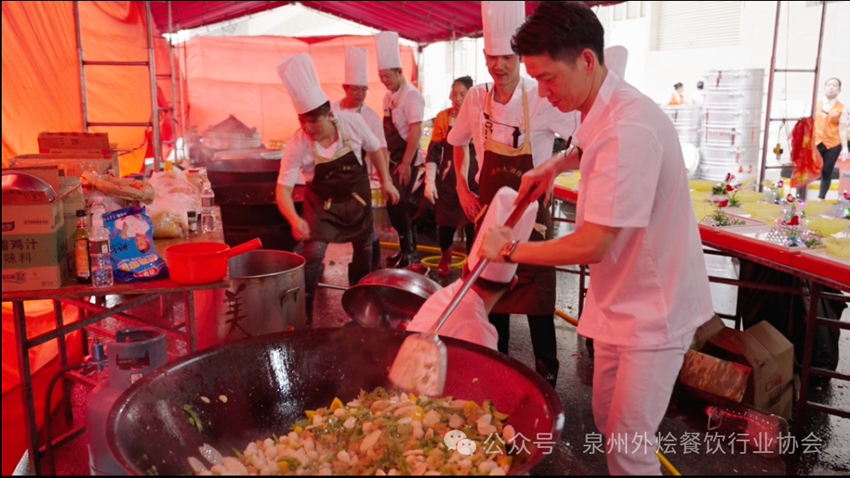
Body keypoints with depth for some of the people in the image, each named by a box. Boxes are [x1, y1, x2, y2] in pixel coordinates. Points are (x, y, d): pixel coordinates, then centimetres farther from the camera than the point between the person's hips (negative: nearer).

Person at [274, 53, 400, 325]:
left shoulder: (353, 123, -22)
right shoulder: (297, 145, -27)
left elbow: (374, 150, -2)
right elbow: (283, 189, -26)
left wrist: (386, 181, -2)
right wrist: (295, 219, -43)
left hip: (357, 198, 3)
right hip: (322, 203, -2)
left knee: (364, 249, 13)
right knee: (313, 252, -18)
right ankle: (303, 313, 1)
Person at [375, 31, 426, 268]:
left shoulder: (411, 95, -15)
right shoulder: (389, 97, 9)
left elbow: (415, 131, -20)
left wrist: (405, 164, -22)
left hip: (406, 161, -8)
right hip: (392, 160, 8)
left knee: (400, 205, -6)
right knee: (393, 204, 11)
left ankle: (408, 252, 8)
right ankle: (406, 248, 24)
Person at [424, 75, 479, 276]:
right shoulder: (443, 117, -1)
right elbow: (433, 152, 0)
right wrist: (429, 182, -5)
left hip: (473, 180, -1)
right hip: (447, 180, 2)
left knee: (473, 224, 1)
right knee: (445, 222, 10)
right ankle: (445, 257, 39)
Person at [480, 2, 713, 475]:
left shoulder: (627, 129, -29)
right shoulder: (602, 110, 1)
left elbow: (591, 246, -29)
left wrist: (510, 249, -16)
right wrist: (554, 166, 11)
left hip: (653, 310, -9)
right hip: (619, 301, 9)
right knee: (606, 419, 19)